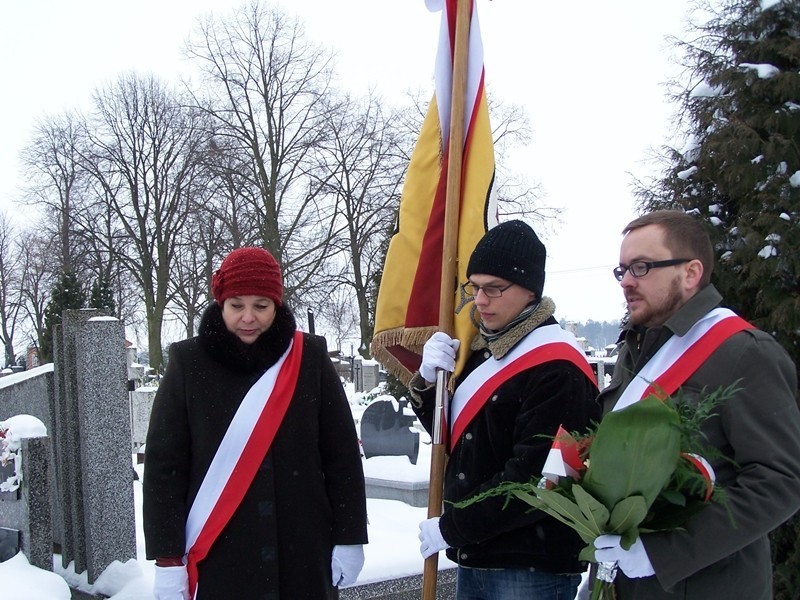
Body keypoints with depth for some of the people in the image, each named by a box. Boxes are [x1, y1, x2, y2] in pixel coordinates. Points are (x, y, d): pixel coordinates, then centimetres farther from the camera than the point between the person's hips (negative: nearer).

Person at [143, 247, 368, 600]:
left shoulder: (310, 358, 0)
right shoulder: (190, 363, -2)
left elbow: (342, 455, 3)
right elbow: (163, 464, -1)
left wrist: (348, 538, 1)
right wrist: (168, 558, -5)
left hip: (304, 556, 1)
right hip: (218, 560, -1)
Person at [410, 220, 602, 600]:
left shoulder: (556, 367, -17)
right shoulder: (481, 349, 10)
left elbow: (534, 478, -22)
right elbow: (455, 437, 15)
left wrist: (451, 527, -14)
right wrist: (428, 382, -3)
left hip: (532, 568, -8)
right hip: (474, 557, 8)